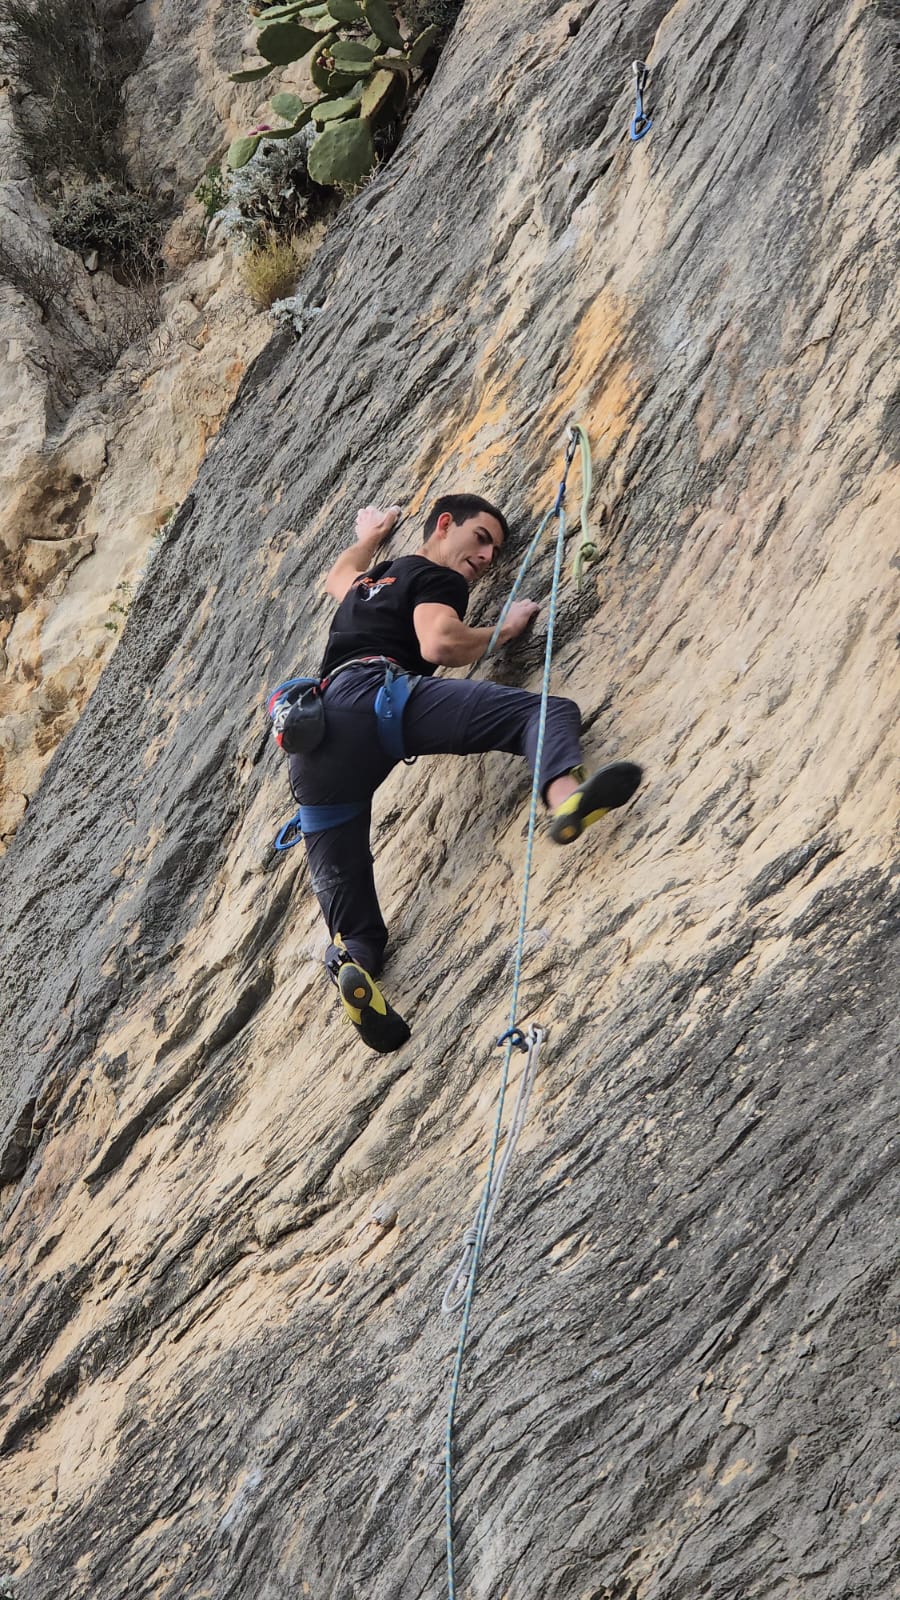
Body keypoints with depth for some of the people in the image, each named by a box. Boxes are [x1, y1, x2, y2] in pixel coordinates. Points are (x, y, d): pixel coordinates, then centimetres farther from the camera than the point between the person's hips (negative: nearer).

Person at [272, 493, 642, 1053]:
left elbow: (337, 578, 65)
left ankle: (354, 959, -30)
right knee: (548, 710, -15)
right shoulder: (435, 578, 16)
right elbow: (438, 643, -5)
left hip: (315, 733, 7)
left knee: (338, 881, 2)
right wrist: (506, 629, 12)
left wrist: (369, 536, 84)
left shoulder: (371, 580, 40)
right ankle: (563, 793, -45)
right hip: (379, 692, -7)